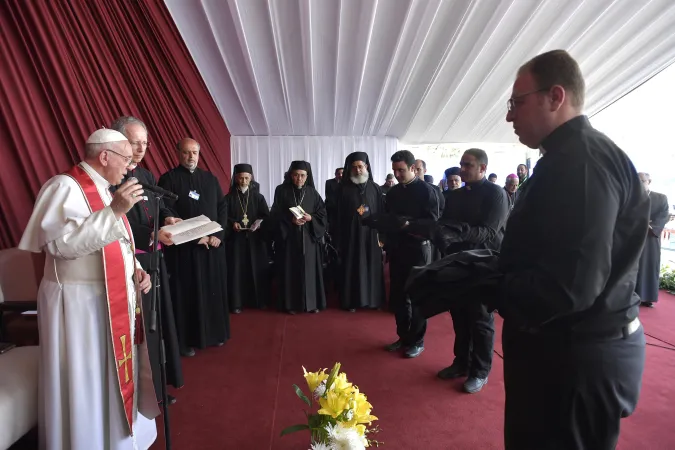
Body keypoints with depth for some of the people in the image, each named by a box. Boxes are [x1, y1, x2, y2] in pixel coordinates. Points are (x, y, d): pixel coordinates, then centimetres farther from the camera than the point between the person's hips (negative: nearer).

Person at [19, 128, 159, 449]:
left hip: (117, 301, 9)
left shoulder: (105, 191, 12)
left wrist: (136, 270, 2)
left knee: (116, 375, 17)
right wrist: (114, 211, -29)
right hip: (81, 304, -8)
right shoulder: (64, 186, -14)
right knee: (87, 384, 3)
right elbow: (59, 242, -26)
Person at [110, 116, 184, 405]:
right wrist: (152, 235, -28)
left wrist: (168, 219, -7)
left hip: (153, 260, 8)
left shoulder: (147, 176, 13)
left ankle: (158, 384, 32)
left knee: (157, 321, 16)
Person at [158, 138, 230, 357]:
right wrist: (195, 236, -14)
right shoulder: (169, 178, -2)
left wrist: (218, 234, -6)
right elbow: (168, 213, -10)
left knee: (213, 290, 10)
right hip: (184, 246, -4)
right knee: (187, 293, 2)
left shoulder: (210, 178, 12)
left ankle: (214, 333, 23)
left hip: (213, 244, 4)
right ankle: (185, 339, 13)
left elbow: (223, 206, 8)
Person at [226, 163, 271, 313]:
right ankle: (237, 303, 6)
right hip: (235, 239, -1)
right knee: (237, 270, -1)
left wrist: (259, 222, -17)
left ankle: (258, 300, 17)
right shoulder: (229, 197, 3)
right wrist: (232, 223, -19)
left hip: (255, 238, 1)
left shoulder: (258, 196, 6)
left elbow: (266, 215, 3)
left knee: (256, 269, 5)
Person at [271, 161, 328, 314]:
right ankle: (291, 304, 12)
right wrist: (291, 220, -18)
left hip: (309, 237, 1)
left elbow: (323, 213, 4)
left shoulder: (312, 193, 5)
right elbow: (275, 214, -2)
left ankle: (313, 303, 13)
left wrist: (310, 218, -14)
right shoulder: (282, 191, 1)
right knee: (290, 269, 1)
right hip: (288, 237, -1)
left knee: (310, 269, 3)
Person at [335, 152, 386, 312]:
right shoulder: (344, 188, -1)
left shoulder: (375, 188, 5)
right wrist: (339, 236, -6)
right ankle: (352, 301, 14)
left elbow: (382, 212, 5)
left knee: (372, 266, 8)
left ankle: (373, 298, 22)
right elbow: (338, 214, -2)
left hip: (371, 234, 2)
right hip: (351, 234, -2)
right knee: (352, 267, 3)